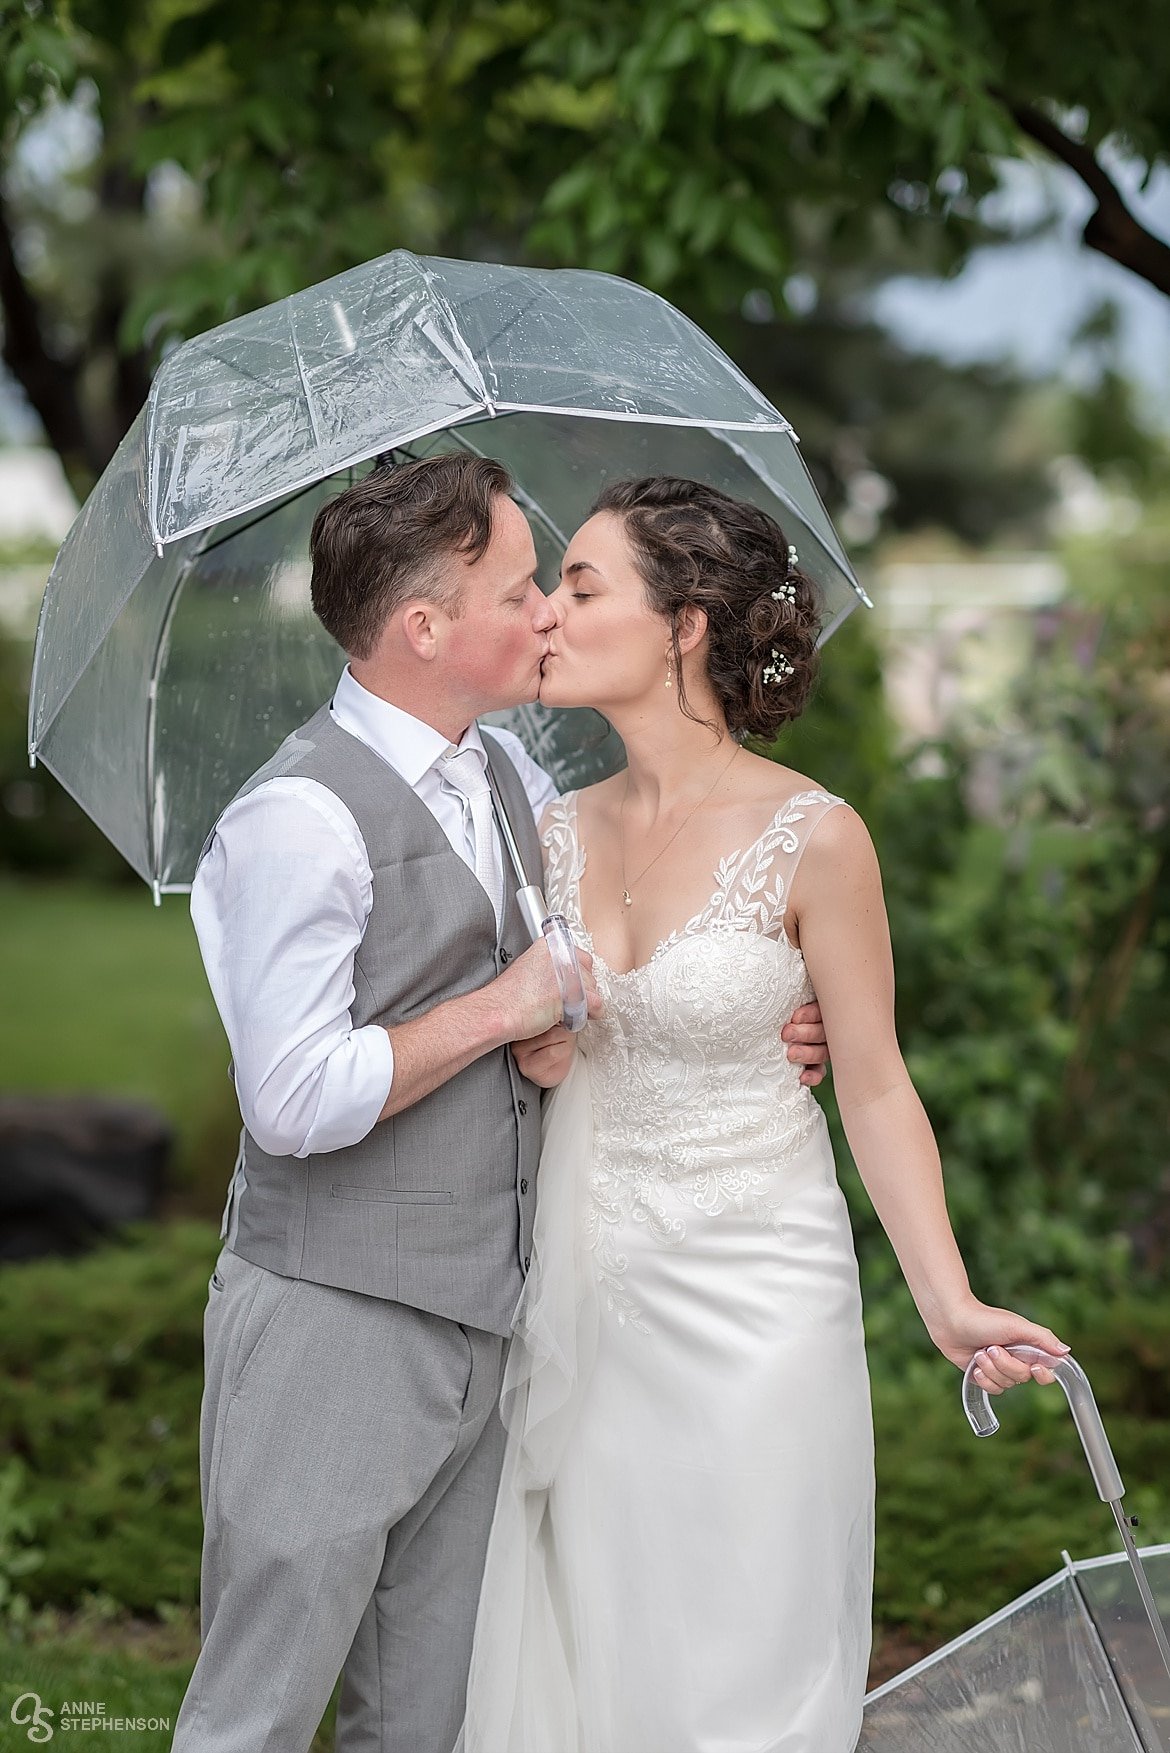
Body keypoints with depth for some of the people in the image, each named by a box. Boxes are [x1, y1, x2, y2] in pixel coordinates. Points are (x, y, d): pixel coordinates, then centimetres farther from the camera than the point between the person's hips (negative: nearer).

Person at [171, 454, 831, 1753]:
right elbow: (294, 1100, -23)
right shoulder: (301, 817, -17)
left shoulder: (506, 772, 10)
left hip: (481, 1322, 8)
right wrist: (503, 1009, -14)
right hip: (332, 1326, -8)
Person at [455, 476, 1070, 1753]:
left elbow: (875, 1088, -8)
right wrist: (529, 1048, -5)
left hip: (752, 1300, -5)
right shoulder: (561, 831, 3)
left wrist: (948, 1301, -16)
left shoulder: (812, 838, -12)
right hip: (584, 1302, 5)